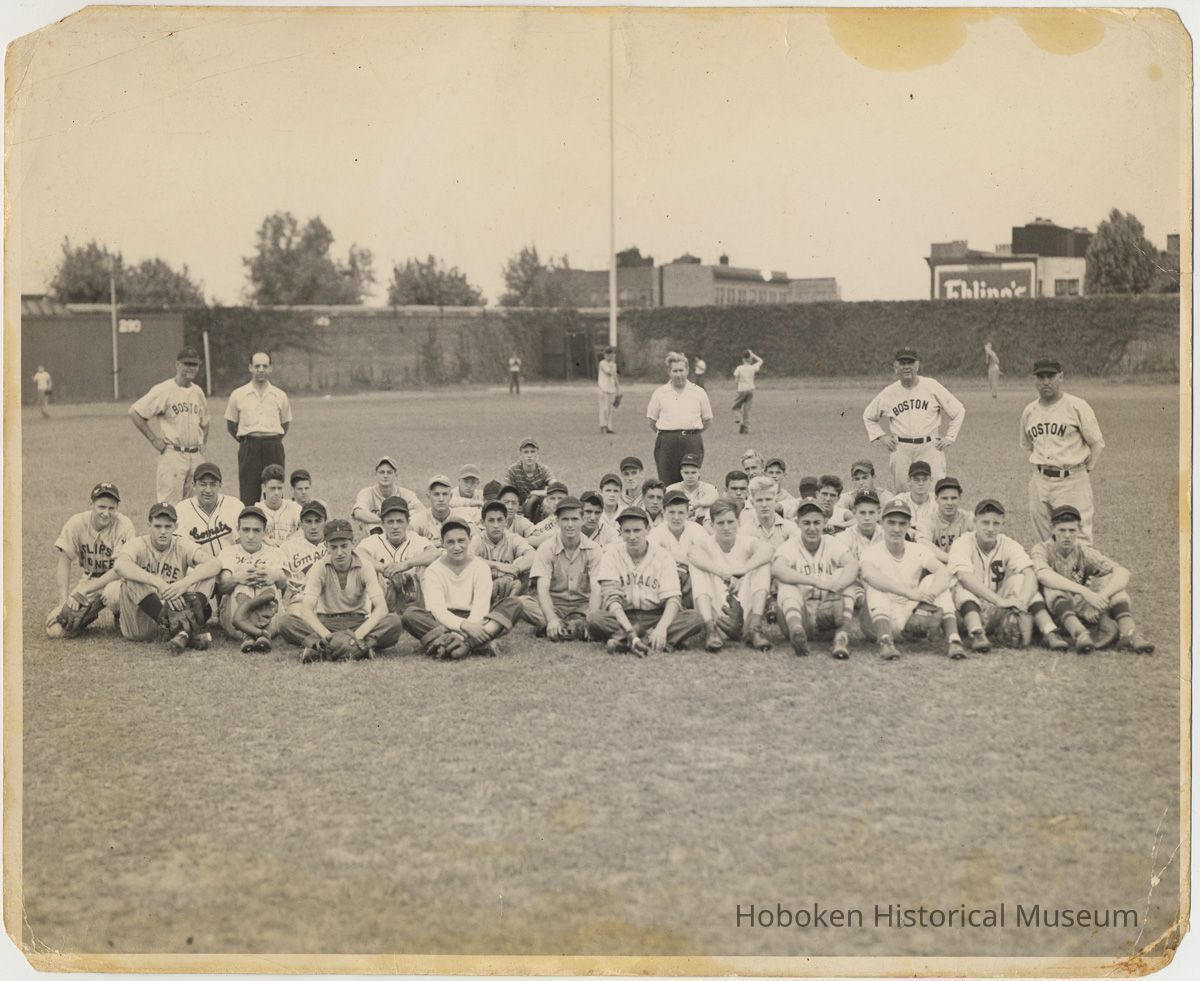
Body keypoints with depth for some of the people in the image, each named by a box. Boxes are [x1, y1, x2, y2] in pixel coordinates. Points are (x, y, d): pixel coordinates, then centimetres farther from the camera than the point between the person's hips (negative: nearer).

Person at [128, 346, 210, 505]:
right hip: (172, 455, -7)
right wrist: (154, 440, -9)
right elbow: (135, 412, -9)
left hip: (196, 456, 7)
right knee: (169, 505, -11)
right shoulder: (164, 390, -7)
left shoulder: (198, 392, 14)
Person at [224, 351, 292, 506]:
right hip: (249, 448, -1)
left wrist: (273, 441, 13)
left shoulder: (279, 396, 7)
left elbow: (285, 423, 19)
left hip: (274, 447, 1)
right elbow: (230, 425, 12)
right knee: (248, 495, -4)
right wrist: (246, 442, 10)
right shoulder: (238, 395, 4)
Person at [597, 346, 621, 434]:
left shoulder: (613, 364, 15)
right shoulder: (602, 363, -8)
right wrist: (613, 361, -12)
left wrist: (618, 390, 19)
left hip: (612, 389, 7)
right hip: (604, 388, -7)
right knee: (604, 408, -8)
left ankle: (609, 427, 8)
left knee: (610, 409, 6)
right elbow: (610, 372, -20)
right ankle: (603, 426, -3)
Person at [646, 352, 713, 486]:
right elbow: (652, 420, 14)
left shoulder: (699, 392, 8)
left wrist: (691, 433, 11)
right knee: (667, 483, -4)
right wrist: (663, 433, 11)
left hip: (692, 442, 0)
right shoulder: (660, 393, 7)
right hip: (666, 443, 0)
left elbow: (707, 419, 15)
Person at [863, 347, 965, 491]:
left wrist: (949, 437, 3)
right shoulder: (889, 393, 6)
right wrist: (881, 436, 8)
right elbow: (868, 416, 21)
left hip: (929, 447, -2)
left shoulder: (932, 387, 1)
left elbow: (958, 410, 8)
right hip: (900, 449, 2)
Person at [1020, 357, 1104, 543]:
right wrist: (1041, 466, 12)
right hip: (1039, 481, 5)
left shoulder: (1077, 406, -5)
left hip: (1071, 481, -5)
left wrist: (1085, 471, -1)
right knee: (1043, 543, 9)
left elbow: (1097, 442, 0)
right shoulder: (1029, 411, 9)